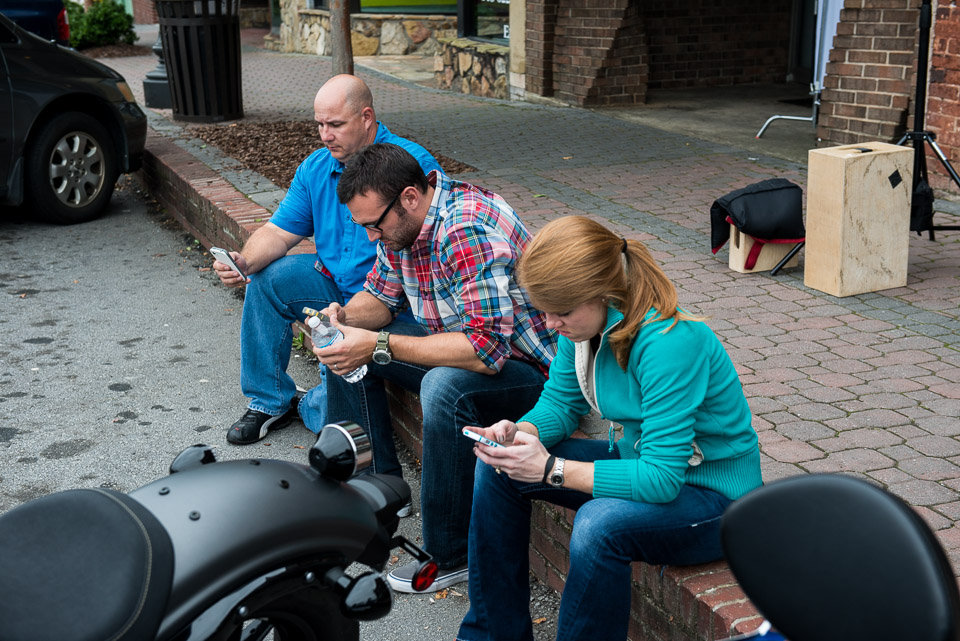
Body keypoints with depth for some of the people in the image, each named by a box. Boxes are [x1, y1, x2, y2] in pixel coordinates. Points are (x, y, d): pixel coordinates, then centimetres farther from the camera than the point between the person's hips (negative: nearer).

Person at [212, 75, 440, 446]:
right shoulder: (315, 168, 5)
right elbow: (279, 232, 5)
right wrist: (244, 262, -20)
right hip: (334, 285, 7)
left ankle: (308, 406, 18)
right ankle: (269, 401, 1)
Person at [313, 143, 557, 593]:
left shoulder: (469, 233, -31)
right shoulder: (399, 221, -3)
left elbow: (486, 349, -37)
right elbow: (381, 295, 12)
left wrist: (379, 346, -33)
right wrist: (344, 315, -12)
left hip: (527, 367, -9)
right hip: (461, 341, 9)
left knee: (445, 386, -37)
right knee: (348, 349, 5)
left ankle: (452, 555, -20)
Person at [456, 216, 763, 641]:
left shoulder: (670, 344, -32)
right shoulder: (585, 322, -8)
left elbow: (661, 478, -33)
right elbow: (560, 401, 6)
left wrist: (552, 469, -31)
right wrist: (521, 432, -17)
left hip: (711, 495, -8)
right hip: (642, 462, 9)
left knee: (599, 524, -37)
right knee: (499, 468, 0)